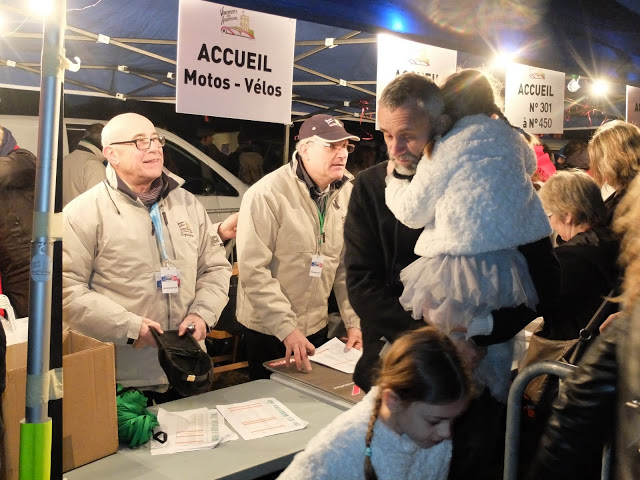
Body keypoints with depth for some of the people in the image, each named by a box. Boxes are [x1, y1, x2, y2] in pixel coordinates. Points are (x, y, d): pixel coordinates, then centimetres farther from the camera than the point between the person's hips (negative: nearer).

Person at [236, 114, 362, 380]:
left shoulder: (345, 193, -2)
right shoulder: (267, 194, -20)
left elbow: (347, 264, 3)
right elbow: (253, 270, -21)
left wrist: (354, 321, -1)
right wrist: (287, 328, -23)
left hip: (317, 327, 5)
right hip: (268, 331, -5)